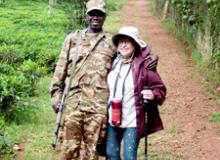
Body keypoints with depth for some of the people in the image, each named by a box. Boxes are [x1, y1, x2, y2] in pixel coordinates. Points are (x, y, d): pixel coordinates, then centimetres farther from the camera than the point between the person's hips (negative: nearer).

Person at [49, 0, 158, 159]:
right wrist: (56, 94, 7)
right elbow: (61, 68, 12)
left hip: (98, 105, -1)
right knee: (69, 147, 3)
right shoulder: (73, 38, 12)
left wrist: (150, 59, -5)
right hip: (73, 102, 1)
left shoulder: (112, 42, 9)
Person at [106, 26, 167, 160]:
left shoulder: (143, 65, -10)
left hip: (132, 122, -5)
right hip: (112, 120, 5)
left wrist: (153, 95, -26)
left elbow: (160, 89, -5)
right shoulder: (114, 63, 4)